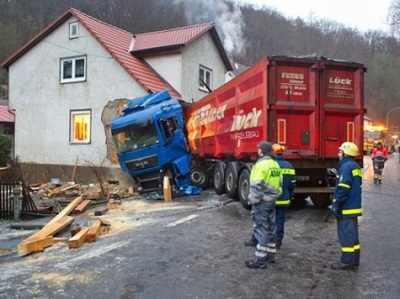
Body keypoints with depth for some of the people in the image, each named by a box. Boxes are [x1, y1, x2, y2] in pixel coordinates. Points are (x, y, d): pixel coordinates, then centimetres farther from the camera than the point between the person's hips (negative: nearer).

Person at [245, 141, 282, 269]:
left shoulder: (261, 164, -17)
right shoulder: (275, 164, 11)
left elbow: (257, 185, -21)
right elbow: (279, 183, 15)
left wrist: (253, 200, -14)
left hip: (262, 201, -9)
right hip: (272, 200, 9)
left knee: (261, 229, -4)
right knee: (270, 228, 16)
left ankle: (260, 259, 1)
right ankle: (270, 254, 26)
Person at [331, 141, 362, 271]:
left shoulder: (346, 166, -15)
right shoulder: (356, 166, 15)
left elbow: (342, 188, -22)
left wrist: (336, 205, -17)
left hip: (346, 208, -10)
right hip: (354, 207, 10)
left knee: (346, 235, -3)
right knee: (352, 234, 14)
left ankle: (347, 262, 3)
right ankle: (354, 261, 21)